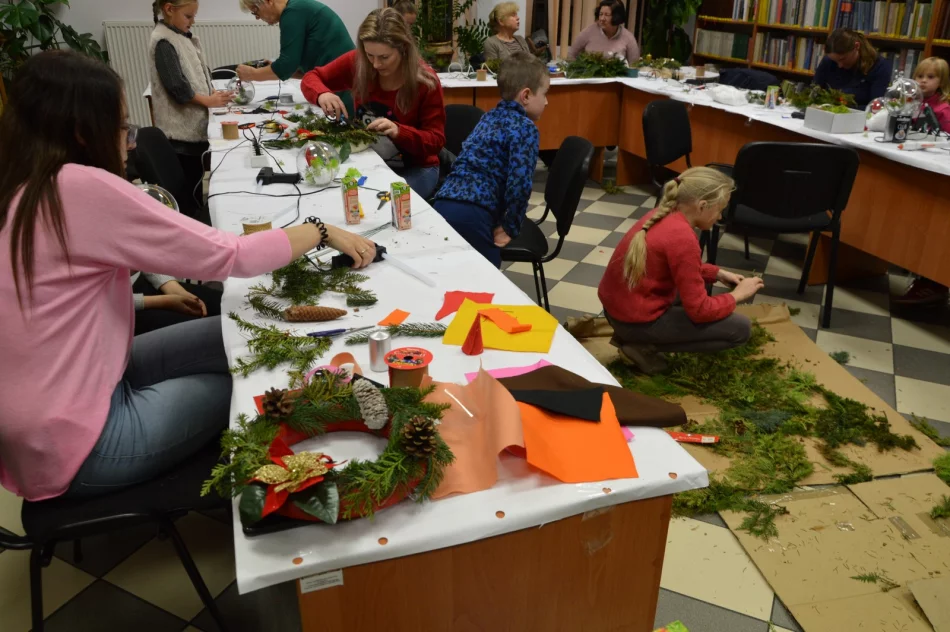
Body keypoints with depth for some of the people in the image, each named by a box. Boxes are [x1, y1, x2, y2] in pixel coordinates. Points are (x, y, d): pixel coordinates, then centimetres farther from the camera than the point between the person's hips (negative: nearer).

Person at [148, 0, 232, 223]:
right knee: (183, 179, -1)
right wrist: (208, 101, -14)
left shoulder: (184, 36, 11)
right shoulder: (163, 41, -14)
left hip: (194, 121, 9)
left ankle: (198, 217, 28)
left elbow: (198, 71, 18)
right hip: (179, 125, -9)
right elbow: (176, 87, -19)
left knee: (196, 172, 17)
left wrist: (213, 92, 1)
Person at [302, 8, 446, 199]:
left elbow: (436, 140, -14)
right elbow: (311, 78, 4)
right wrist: (322, 94, -21)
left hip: (415, 169, -3)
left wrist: (399, 132, -33)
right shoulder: (357, 62, -8)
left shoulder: (426, 81, -17)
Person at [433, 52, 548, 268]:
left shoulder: (490, 117, 22)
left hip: (442, 205, 8)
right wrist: (510, 228, -1)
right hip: (471, 216, -8)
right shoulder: (526, 128, -2)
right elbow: (519, 182, -13)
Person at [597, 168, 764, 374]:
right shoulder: (682, 237, -24)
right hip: (636, 320, -9)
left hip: (616, 307, 9)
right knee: (740, 328, -2)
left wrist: (719, 274, 12)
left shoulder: (664, 214, 3)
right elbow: (700, 310, -18)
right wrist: (738, 295, -2)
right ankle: (644, 346, -3)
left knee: (701, 282, 29)